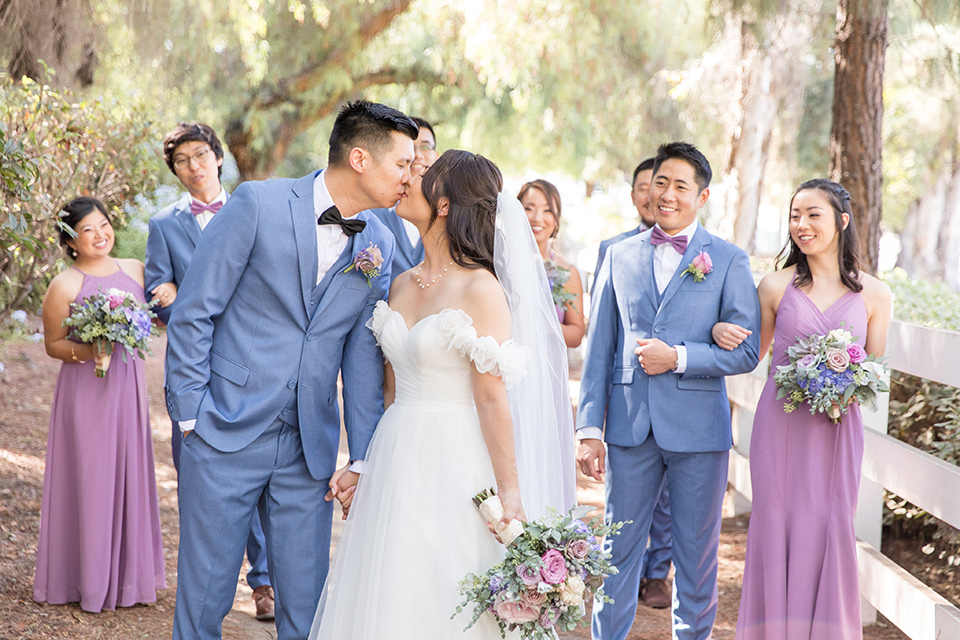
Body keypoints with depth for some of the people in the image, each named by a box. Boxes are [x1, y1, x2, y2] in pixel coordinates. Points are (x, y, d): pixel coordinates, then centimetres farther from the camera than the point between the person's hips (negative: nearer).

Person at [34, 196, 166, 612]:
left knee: (128, 475, 9)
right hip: (86, 392, -5)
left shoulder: (135, 270, 6)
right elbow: (52, 344, -2)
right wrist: (86, 352, -20)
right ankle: (88, 579, 10)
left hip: (129, 387, 5)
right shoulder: (64, 286, -8)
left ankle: (127, 573, 21)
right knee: (89, 479, -1)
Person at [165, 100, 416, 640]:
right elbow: (193, 312, -6)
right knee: (203, 596, 5)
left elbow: (363, 355, 8)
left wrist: (363, 459, 5)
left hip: (310, 450, 4)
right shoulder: (258, 205, -9)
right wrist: (191, 414, -9)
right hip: (226, 435, -4)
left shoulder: (379, 246, 6)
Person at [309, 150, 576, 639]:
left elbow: (492, 397, -15)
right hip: (395, 464, 7)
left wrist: (510, 492, -16)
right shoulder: (402, 285, 10)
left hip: (453, 466, -7)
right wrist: (361, 464, 16)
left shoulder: (480, 289, -12)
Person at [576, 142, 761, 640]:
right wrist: (590, 427, 1)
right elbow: (599, 349, 7)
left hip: (697, 429, -2)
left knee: (697, 553, 9)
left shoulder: (729, 261, 1)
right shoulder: (620, 256, 8)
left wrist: (679, 357, -15)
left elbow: (746, 352, -3)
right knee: (618, 547, 7)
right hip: (630, 427, 2)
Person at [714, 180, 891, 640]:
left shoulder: (873, 294, 4)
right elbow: (753, 354, 13)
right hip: (781, 425, 0)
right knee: (777, 528, 2)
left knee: (831, 531, 3)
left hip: (838, 429, 0)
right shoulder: (776, 286, 2)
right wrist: (719, 333, -7)